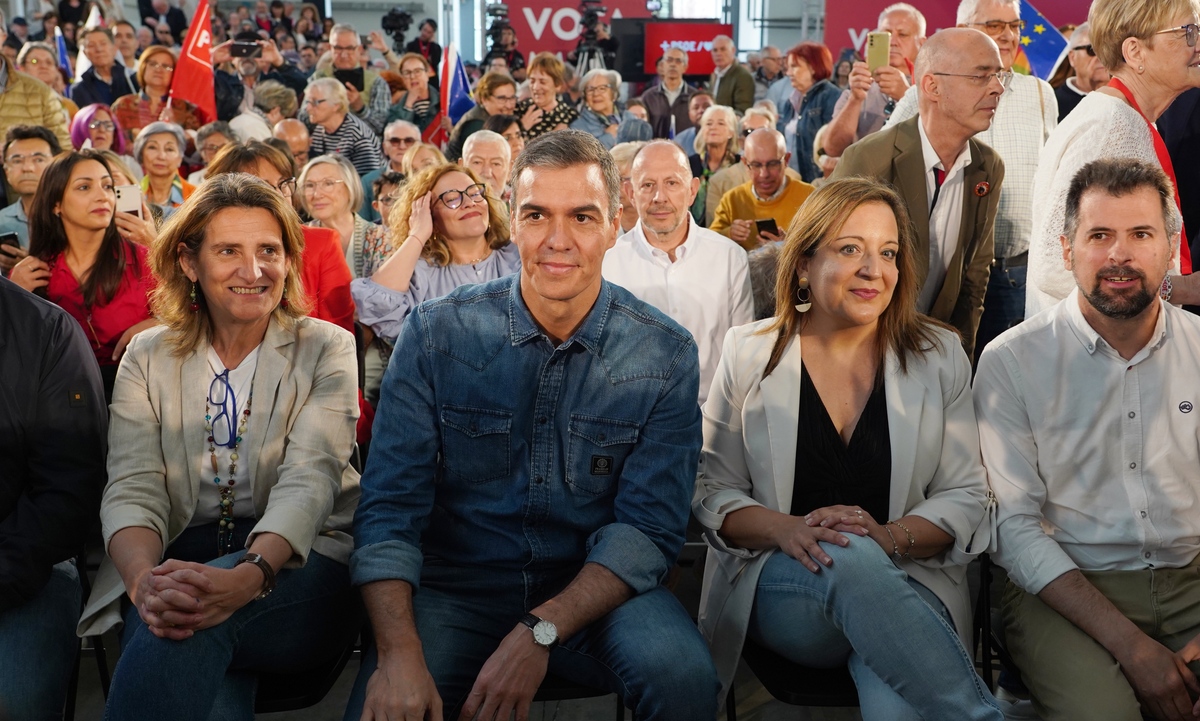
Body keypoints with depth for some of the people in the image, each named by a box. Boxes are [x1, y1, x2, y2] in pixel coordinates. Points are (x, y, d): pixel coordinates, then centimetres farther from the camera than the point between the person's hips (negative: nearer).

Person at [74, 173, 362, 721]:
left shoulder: (326, 350, 4)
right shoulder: (149, 358, 10)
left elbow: (309, 481, -12)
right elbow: (133, 488, -3)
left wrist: (248, 576, -33)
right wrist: (145, 582, -27)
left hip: (301, 567, -1)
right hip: (179, 566, 1)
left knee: (202, 619, -35)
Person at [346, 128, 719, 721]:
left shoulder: (665, 356, -5)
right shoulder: (435, 334, -4)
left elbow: (648, 527, -8)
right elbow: (390, 505, -8)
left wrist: (541, 631, -23)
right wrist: (399, 651, -24)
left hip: (594, 590, 0)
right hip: (453, 590, 0)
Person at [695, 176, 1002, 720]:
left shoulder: (940, 356, 6)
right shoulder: (748, 353, 4)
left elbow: (966, 497, 5)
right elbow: (712, 491, 4)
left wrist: (890, 536, -16)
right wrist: (786, 530, -17)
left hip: (904, 582, 0)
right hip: (775, 588, 1)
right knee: (852, 558, -37)